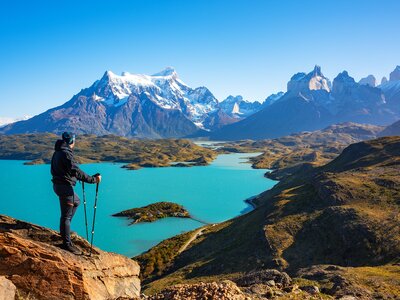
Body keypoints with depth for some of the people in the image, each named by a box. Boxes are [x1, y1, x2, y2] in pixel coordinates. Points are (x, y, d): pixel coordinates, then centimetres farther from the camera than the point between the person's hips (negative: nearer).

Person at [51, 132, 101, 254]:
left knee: (76, 201, 29)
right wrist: (93, 179, -26)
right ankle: (67, 243, 1)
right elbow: (76, 171, -27)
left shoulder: (58, 152, 12)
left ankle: (64, 229, 30)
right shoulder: (66, 153, -19)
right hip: (65, 186, -10)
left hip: (57, 184, 10)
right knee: (66, 215, -5)